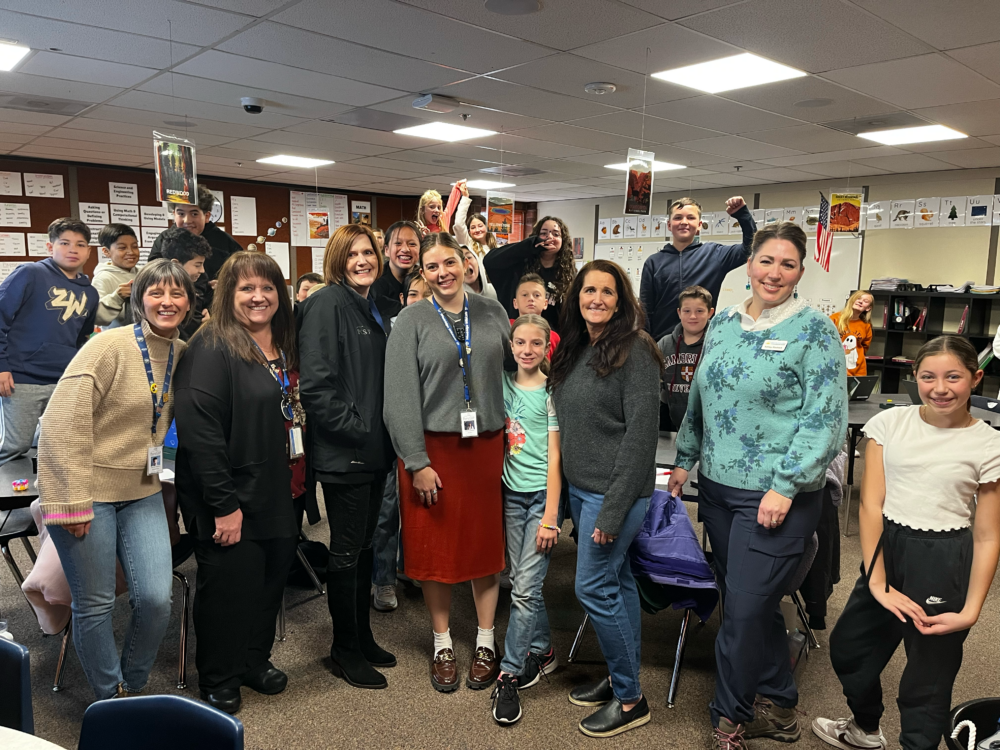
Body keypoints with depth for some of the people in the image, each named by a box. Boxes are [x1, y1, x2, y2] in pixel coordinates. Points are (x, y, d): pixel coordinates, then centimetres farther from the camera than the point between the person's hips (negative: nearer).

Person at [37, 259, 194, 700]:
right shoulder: (110, 346, -16)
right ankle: (109, 701, 27)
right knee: (95, 605, 6)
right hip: (90, 492, -5)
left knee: (156, 599, -1)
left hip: (142, 492, 5)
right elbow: (63, 422, -19)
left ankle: (132, 689, 25)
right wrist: (72, 500, -19)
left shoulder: (182, 353, 4)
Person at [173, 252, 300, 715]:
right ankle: (218, 683, 30)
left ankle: (255, 660, 40)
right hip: (230, 500, -7)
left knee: (271, 577, 17)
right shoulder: (212, 348, -17)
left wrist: (294, 476, 11)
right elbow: (198, 430, -23)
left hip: (275, 495, 7)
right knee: (228, 586, 7)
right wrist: (223, 505, -22)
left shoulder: (283, 346, 9)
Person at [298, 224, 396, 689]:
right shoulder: (327, 303, -12)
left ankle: (362, 636, 33)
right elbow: (316, 383, -21)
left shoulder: (373, 308, 14)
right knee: (346, 550, 4)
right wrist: (353, 429, -18)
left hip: (375, 449, 8)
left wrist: (384, 433, 10)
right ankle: (345, 650, 21)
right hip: (343, 453, -8)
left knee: (364, 544, 18)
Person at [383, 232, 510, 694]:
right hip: (433, 447, -2)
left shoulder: (492, 312, 6)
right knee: (437, 547, 8)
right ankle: (443, 644, 26)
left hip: (487, 444, 2)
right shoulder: (411, 321, -3)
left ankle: (485, 642, 26)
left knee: (487, 542, 9)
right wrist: (416, 462, -12)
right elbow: (400, 396, -7)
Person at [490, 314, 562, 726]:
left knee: (525, 587, -6)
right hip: (512, 492, 5)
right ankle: (542, 650, 31)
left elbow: (554, 456, -9)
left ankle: (509, 675, 5)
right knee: (520, 581, 12)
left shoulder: (551, 391, -8)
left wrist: (550, 517, -12)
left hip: (543, 493, -5)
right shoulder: (503, 384, 5)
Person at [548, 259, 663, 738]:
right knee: (617, 581, 17)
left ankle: (630, 699, 15)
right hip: (579, 486, 7)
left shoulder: (635, 350, -14)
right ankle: (621, 678, 31)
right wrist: (569, 493, 11)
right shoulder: (574, 349, 10)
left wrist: (614, 510, -20)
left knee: (593, 587, -2)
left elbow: (640, 433, -18)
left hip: (615, 490, -7)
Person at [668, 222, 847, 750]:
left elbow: (825, 417, -13)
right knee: (749, 604, 16)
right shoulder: (722, 324, 9)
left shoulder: (814, 331, -8)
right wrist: (685, 460, 17)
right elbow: (699, 399, 17)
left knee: (746, 610, -1)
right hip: (717, 487, 6)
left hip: (775, 496, -6)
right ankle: (777, 707, 36)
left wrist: (785, 486, -18)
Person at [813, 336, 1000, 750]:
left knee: (928, 670, 8)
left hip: (944, 563, -4)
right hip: (884, 549, 4)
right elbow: (871, 505, -5)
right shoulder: (889, 423, -2)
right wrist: (877, 583, -10)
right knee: (847, 646, 20)